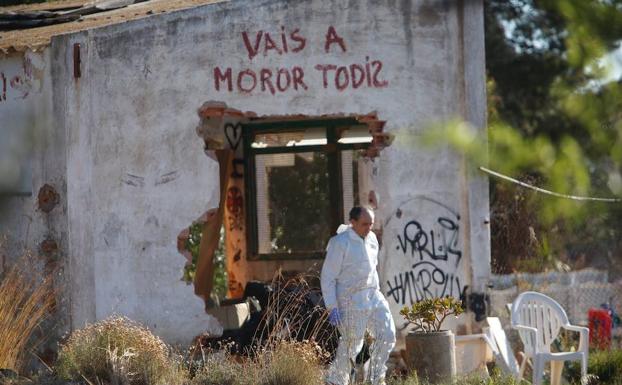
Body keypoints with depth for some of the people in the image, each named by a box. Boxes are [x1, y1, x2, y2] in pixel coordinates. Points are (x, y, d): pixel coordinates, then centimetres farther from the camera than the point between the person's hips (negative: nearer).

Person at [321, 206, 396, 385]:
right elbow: (327, 277, -12)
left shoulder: (371, 239, 9)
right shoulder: (340, 243, -13)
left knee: (387, 334, -4)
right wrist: (332, 307, -15)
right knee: (351, 343, -2)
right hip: (351, 300, -7)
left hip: (372, 295, 7)